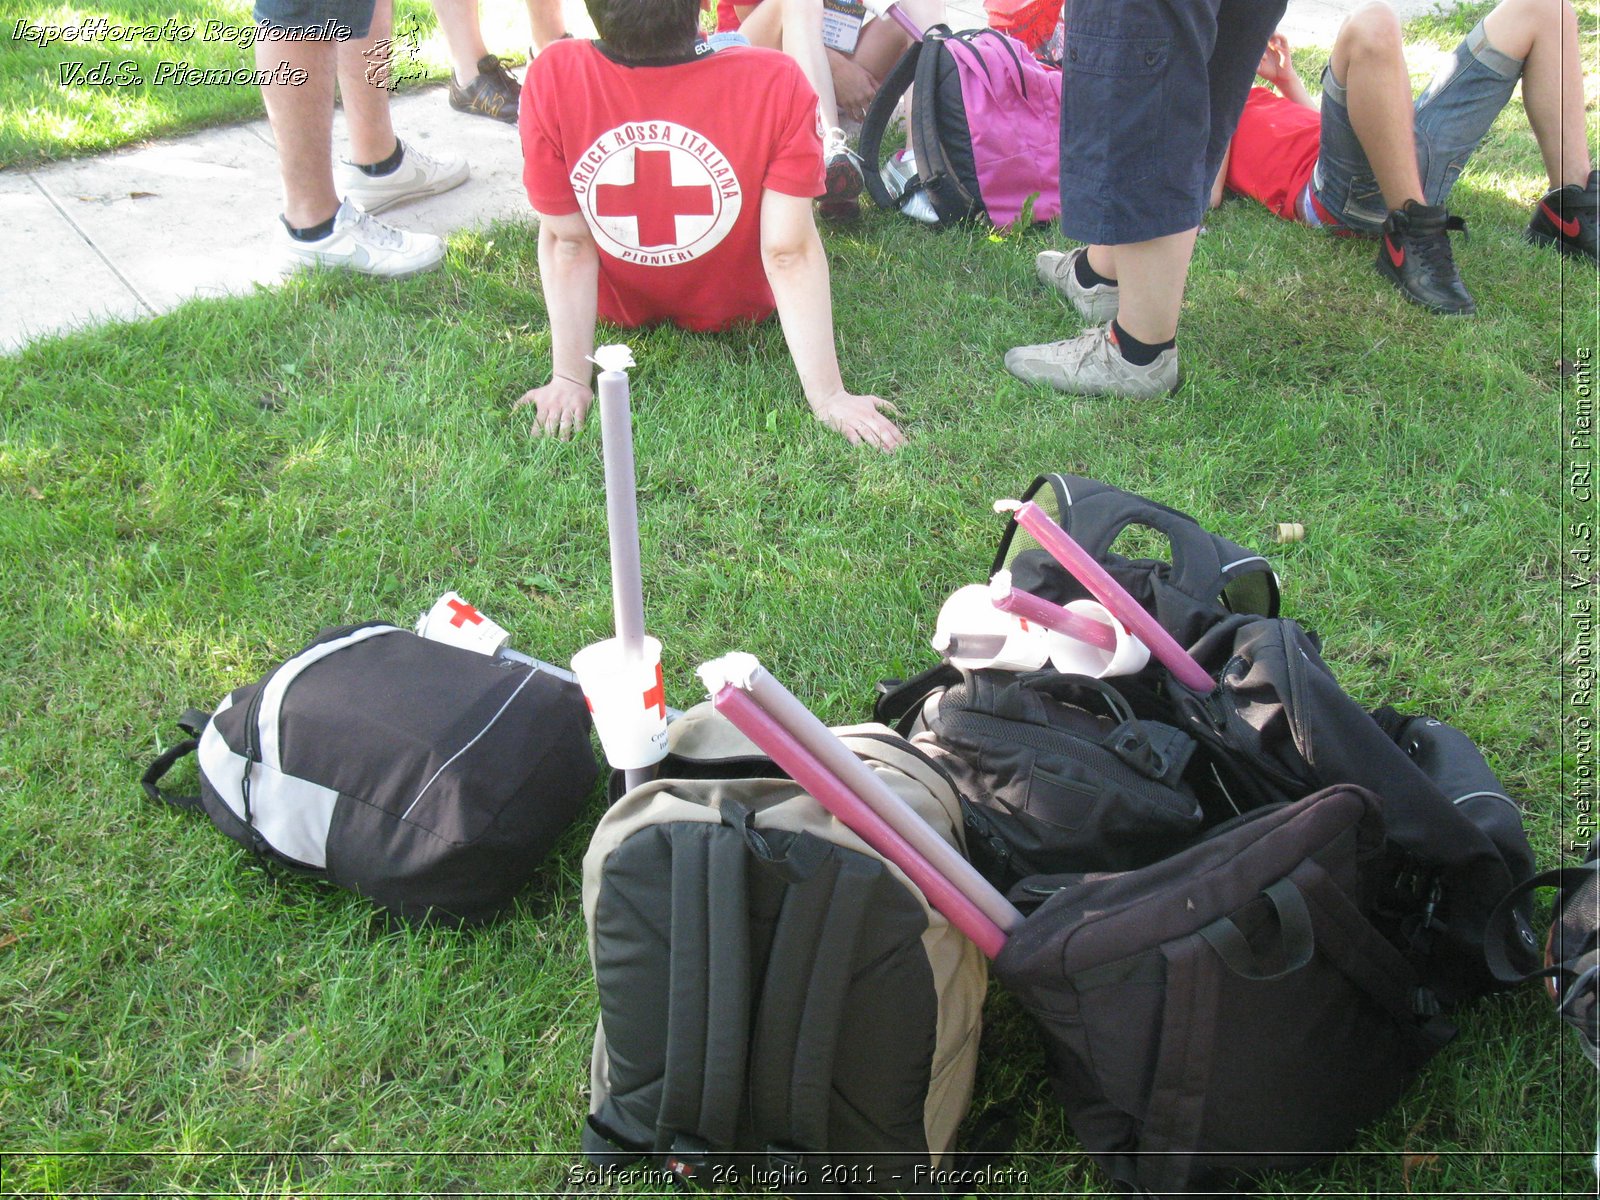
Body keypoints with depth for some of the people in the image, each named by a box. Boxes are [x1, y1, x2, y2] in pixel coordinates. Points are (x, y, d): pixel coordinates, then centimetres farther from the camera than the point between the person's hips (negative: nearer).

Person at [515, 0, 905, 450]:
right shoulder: (775, 83, -34)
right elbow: (789, 252, -32)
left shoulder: (553, 77, -31)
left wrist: (569, 381, -16)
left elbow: (567, 243, -25)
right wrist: (828, 398, -25)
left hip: (621, 308, 1)